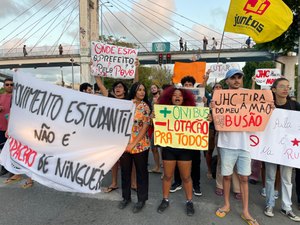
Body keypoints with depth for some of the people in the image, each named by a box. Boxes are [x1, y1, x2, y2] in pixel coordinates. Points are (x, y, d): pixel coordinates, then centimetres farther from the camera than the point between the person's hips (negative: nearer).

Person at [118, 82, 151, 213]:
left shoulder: (145, 107, -4)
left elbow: (145, 127, -9)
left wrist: (133, 144, -15)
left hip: (140, 145, -3)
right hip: (124, 144, 3)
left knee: (141, 172, 10)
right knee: (125, 171, 15)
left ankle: (141, 199, 27)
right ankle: (126, 197, 35)